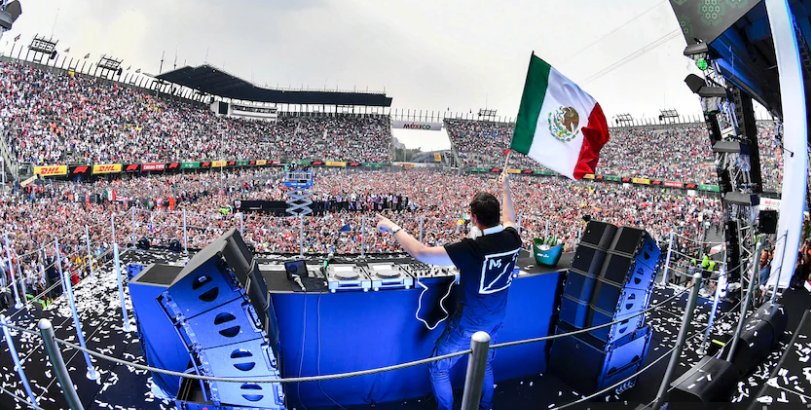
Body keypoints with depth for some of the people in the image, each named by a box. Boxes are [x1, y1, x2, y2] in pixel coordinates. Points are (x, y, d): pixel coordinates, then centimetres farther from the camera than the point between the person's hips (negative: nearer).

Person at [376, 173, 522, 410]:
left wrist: (393, 228, -19)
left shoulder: (472, 249, -34)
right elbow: (509, 219, 12)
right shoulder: (512, 239, -15)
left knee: (438, 367, 15)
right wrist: (505, 189, 25)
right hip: (495, 320, 7)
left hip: (469, 323, -7)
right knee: (485, 364, 31)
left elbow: (420, 253, -31)